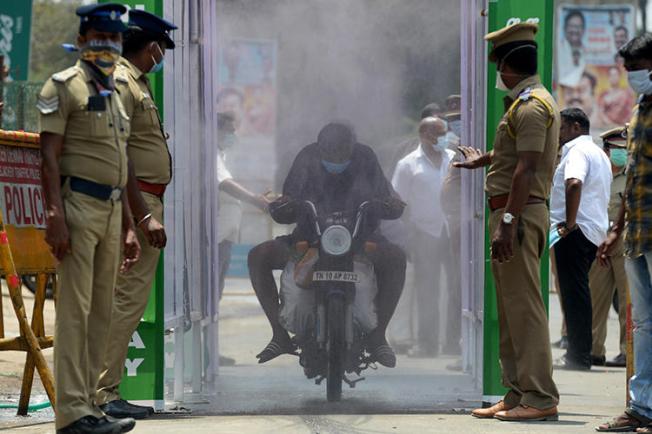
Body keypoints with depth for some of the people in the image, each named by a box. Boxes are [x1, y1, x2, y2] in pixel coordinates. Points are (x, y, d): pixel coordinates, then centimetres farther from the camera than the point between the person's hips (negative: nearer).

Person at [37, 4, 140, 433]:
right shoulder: (64, 87, -3)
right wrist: (56, 215, -21)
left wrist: (129, 227, 20)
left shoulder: (115, 95, 21)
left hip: (111, 211, 8)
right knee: (75, 309, -11)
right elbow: (50, 156, -11)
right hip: (78, 205, -8)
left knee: (102, 312, 7)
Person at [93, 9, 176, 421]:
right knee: (127, 297, -12)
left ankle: (107, 390, 13)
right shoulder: (120, 82, -11)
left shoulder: (136, 83, 21)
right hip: (135, 202, -11)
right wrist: (144, 215, -22)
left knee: (129, 298, 11)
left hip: (145, 202, 11)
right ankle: (104, 394, -12)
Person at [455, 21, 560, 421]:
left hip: (520, 213, -11)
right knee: (511, 307, 13)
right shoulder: (536, 101, 20)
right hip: (518, 212, 11)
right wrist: (483, 160, 54)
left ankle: (540, 398, -13)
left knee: (524, 304, -12)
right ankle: (518, 394, 17)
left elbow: (526, 169, -22)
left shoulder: (531, 106, -14)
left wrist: (507, 224, -27)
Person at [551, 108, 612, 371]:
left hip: (575, 231, -10)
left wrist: (570, 222, -24)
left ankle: (578, 357, -10)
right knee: (578, 293, 12)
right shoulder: (599, 153, 24)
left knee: (574, 293, -9)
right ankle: (580, 354, 13)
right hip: (595, 232, 10)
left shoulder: (577, 151, -9)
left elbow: (574, 184, -29)